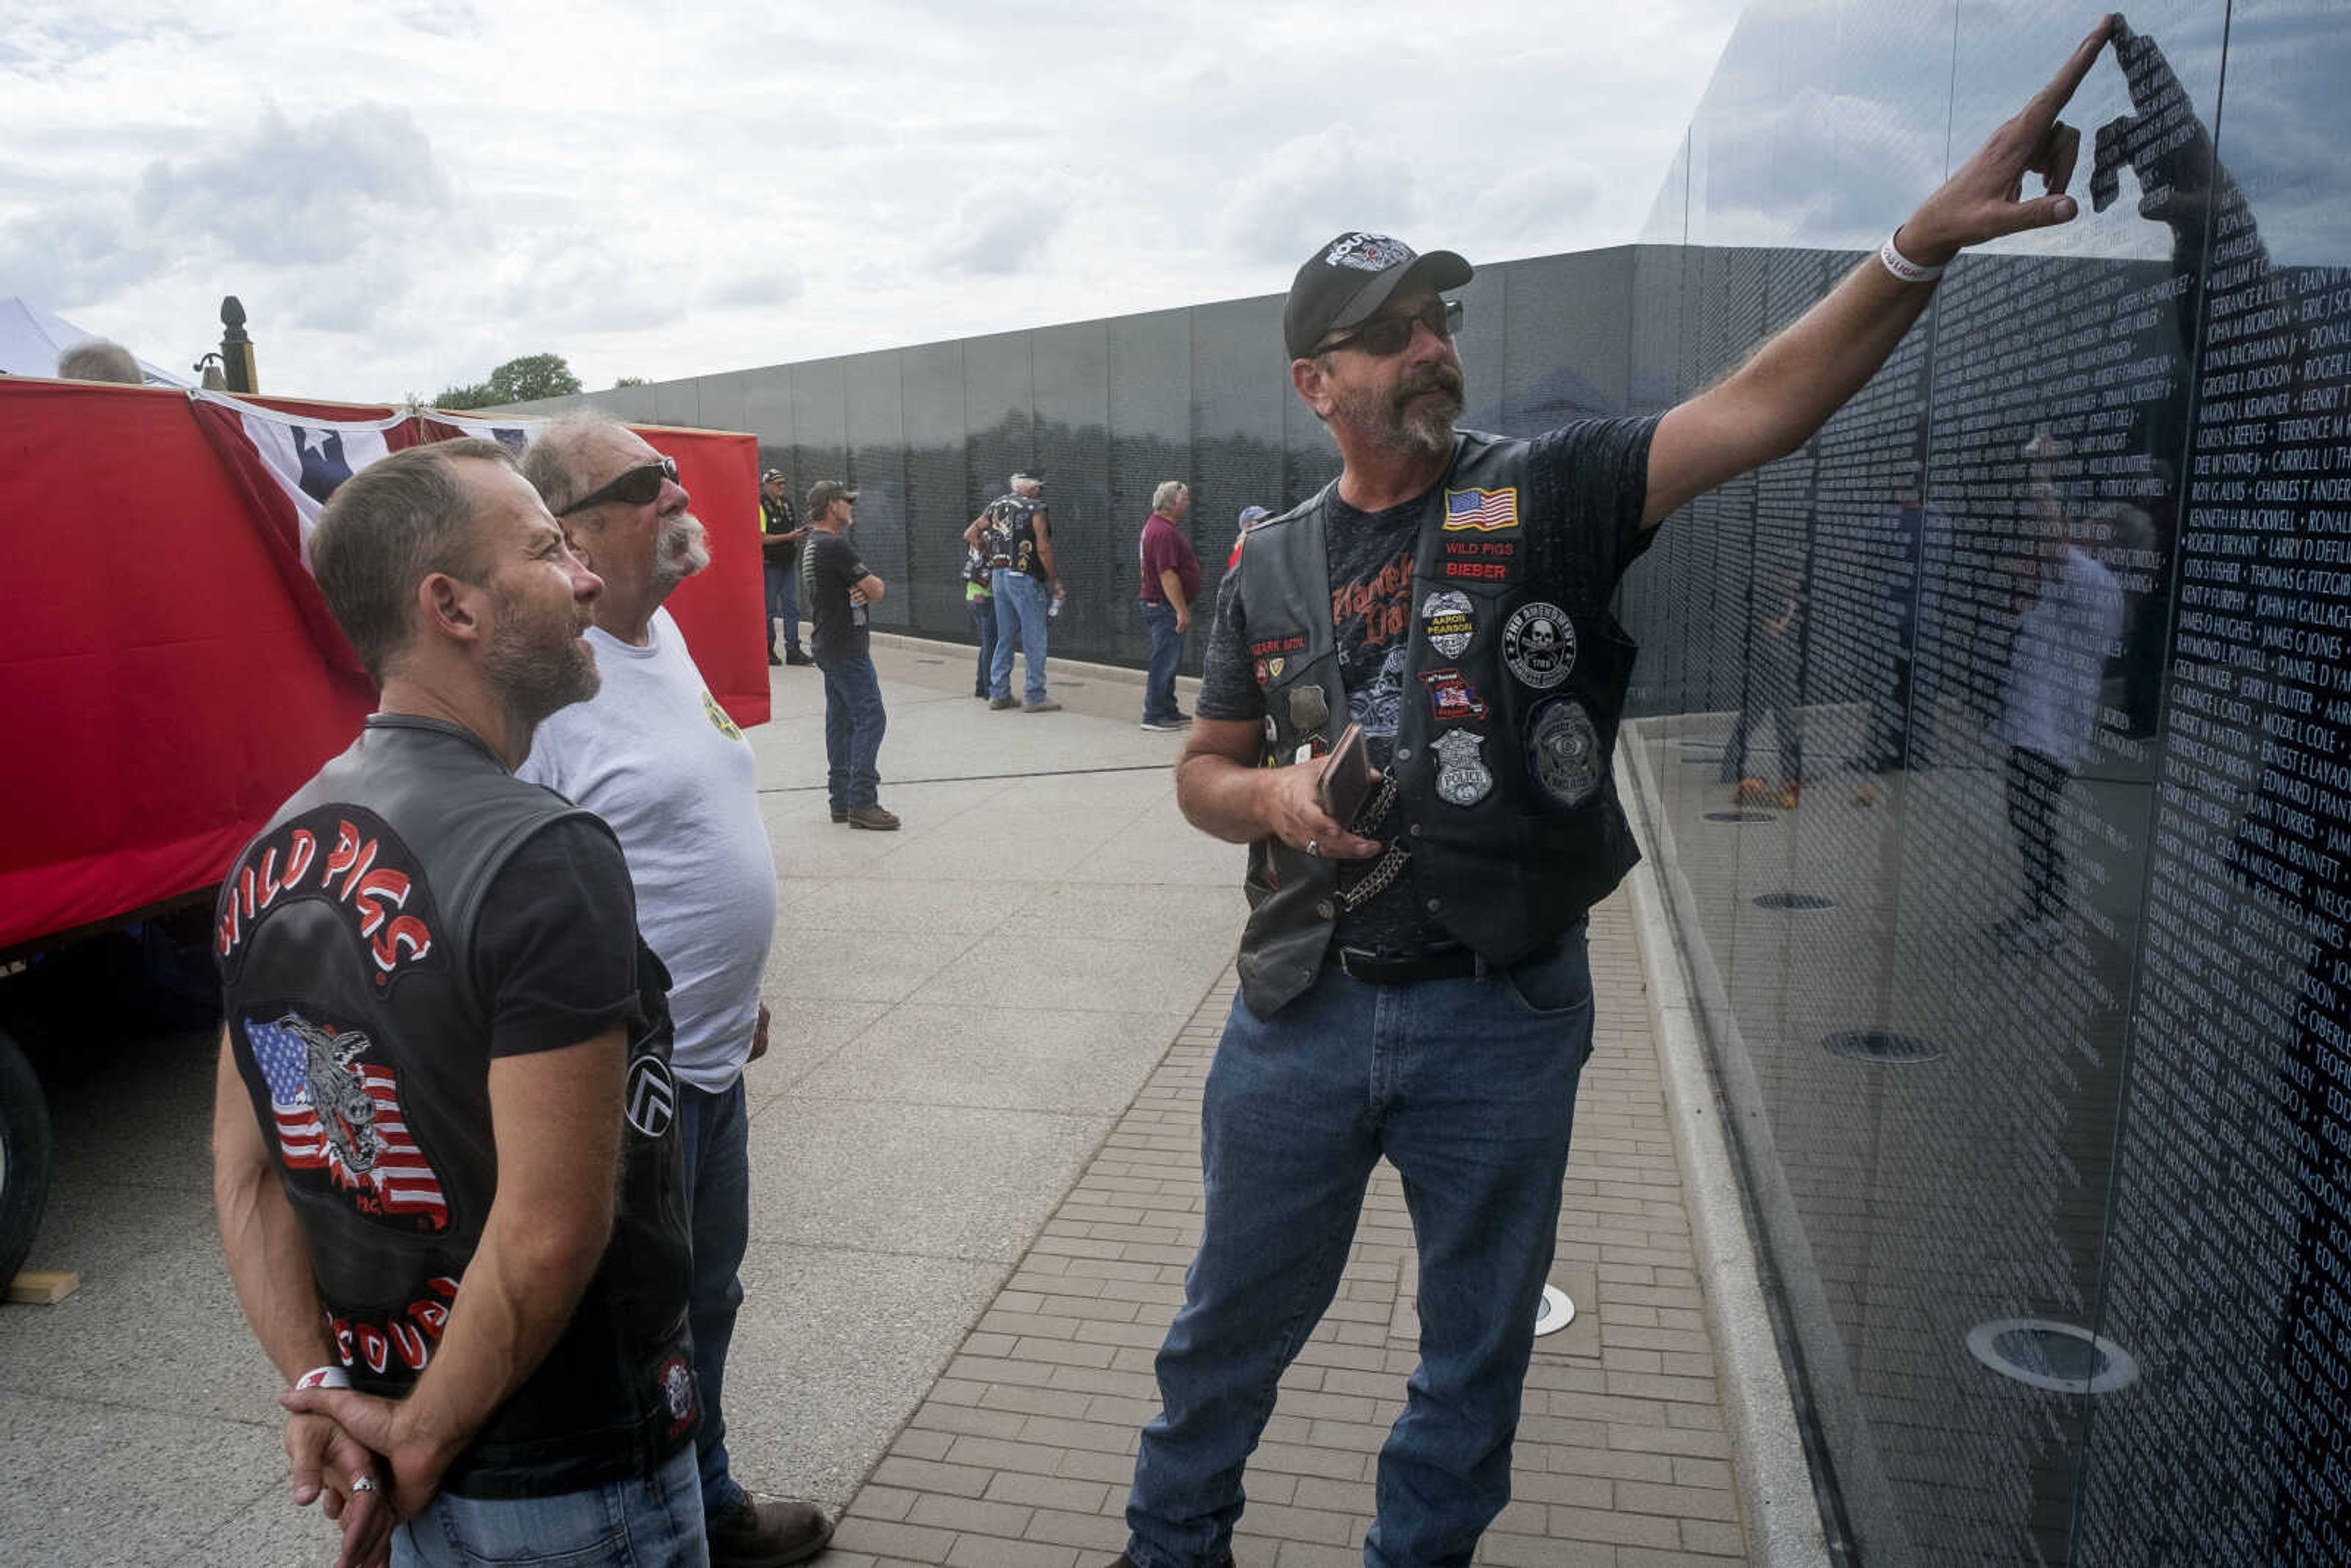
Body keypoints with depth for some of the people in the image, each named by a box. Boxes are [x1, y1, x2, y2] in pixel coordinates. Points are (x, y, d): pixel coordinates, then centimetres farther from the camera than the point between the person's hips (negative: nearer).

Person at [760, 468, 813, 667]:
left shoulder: (787, 503, 13)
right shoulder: (761, 506, -10)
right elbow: (762, 538, -17)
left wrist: (799, 534, 2)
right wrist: (789, 537, -19)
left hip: (789, 563, 7)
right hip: (770, 565, -7)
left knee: (792, 607, 3)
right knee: (769, 609, 2)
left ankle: (793, 650, 5)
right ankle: (767, 651, 11)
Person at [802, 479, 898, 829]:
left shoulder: (810, 547, 17)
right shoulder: (835, 546, -16)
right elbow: (876, 590, -15)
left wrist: (863, 592, -6)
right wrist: (876, 587, 7)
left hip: (828, 645, 11)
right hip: (847, 647, -11)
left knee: (840, 720, 11)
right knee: (870, 718, -10)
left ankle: (841, 800, 15)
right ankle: (862, 803, -12)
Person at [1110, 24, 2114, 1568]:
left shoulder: (1549, 498, -5)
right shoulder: (1274, 567, 2)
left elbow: (1758, 405, -19)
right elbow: (1204, 769, 10)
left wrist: (1924, 241, -32)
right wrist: (1273, 796, -12)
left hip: (1503, 1016, -1)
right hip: (1304, 1008, 2)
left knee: (1479, 1342, 17)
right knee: (1237, 1314, 19)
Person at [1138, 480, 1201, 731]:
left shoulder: (1156, 524, 15)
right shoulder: (1165, 532, -20)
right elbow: (1168, 575, -25)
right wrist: (1182, 611, -25)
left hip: (1162, 606, 11)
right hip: (1165, 606, -11)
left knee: (1170, 660, 16)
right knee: (1165, 661, -6)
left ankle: (1168, 711, 24)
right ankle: (1154, 715, -2)